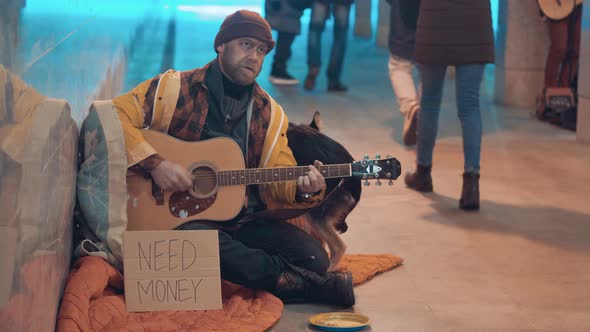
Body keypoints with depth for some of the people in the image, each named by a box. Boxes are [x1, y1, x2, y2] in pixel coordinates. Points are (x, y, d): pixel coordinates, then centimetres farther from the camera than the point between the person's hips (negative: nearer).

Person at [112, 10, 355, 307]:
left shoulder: (269, 114, 11)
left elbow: (278, 179, 8)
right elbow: (114, 115, -10)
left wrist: (302, 189, -16)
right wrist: (154, 163, -21)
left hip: (244, 219, 4)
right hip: (183, 217, -3)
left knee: (313, 257, -18)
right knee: (203, 242, -39)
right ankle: (297, 282, -21)